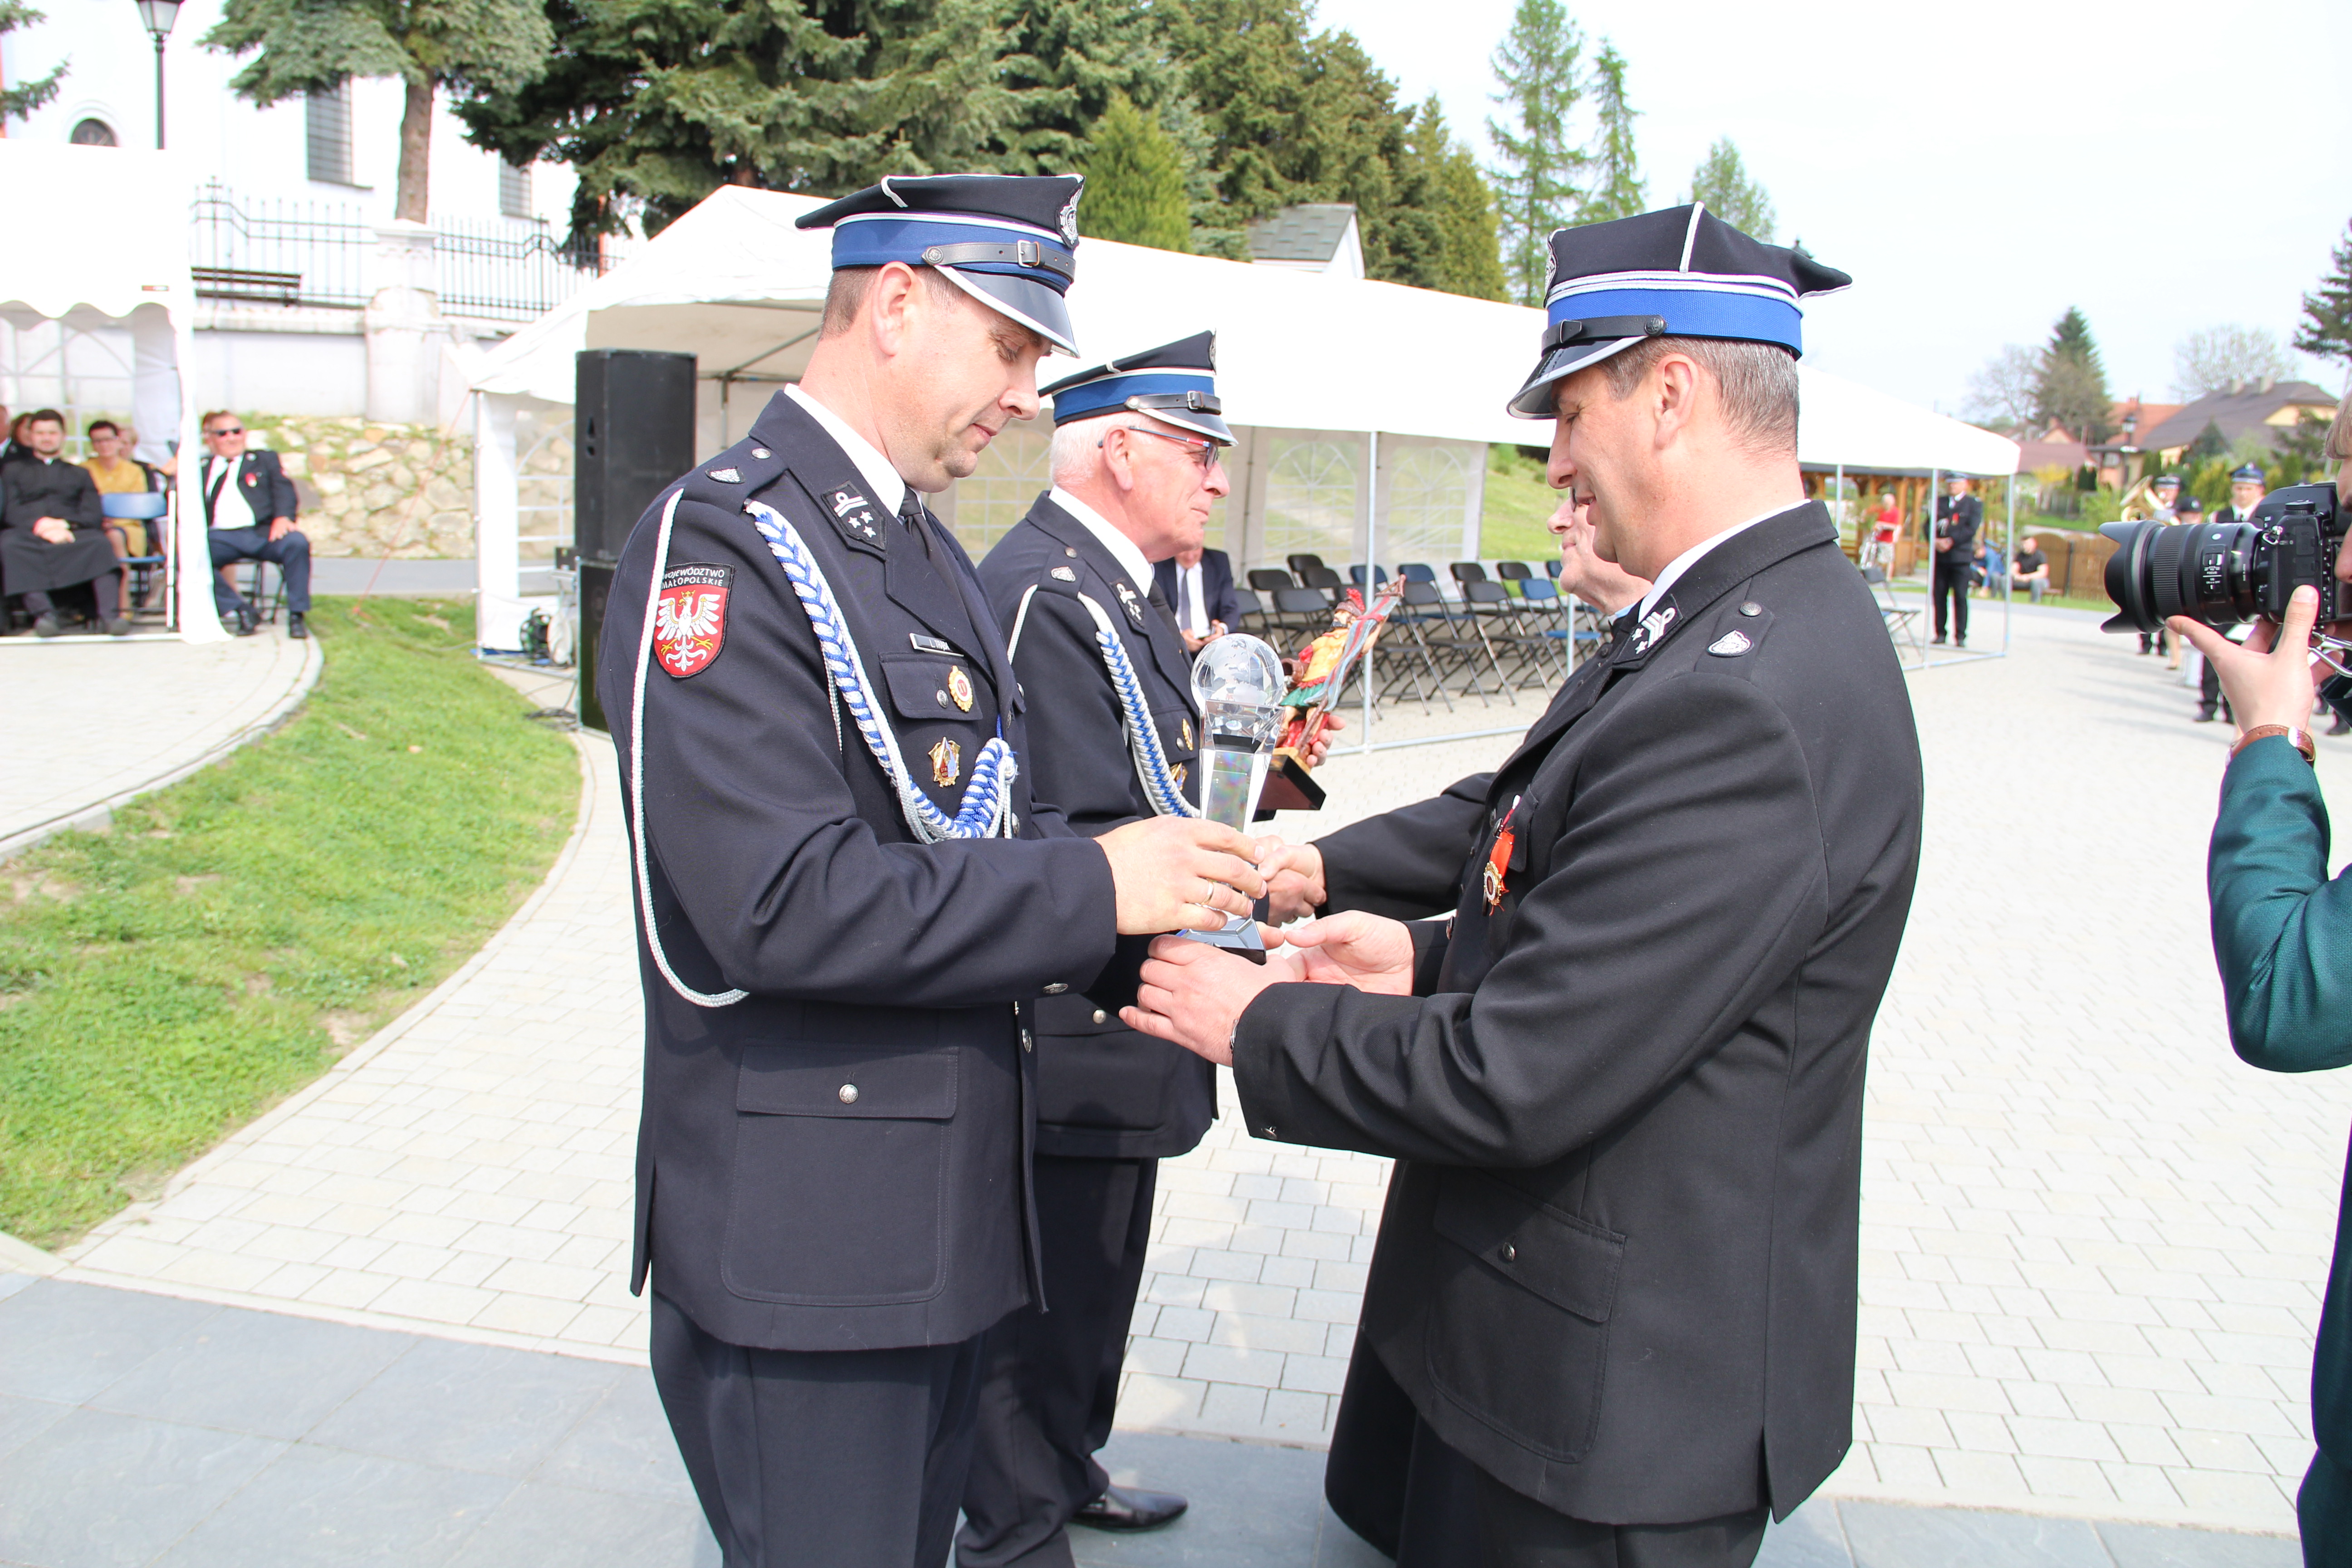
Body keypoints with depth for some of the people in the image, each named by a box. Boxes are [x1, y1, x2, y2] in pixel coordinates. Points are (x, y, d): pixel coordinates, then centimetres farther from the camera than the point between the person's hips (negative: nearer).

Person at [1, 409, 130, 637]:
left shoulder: (80, 473, 30)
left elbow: (94, 515, 12)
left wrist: (65, 524, -10)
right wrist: (40, 524, -13)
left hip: (71, 534, 0)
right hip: (28, 535, 0)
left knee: (100, 543, -35)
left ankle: (110, 614, -47)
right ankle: (43, 612, -47)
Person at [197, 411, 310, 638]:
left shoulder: (265, 459, 25)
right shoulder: (199, 468, 27)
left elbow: (283, 489, 8)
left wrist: (283, 517, -12)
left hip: (263, 532, -1)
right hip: (222, 536, 1)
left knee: (297, 542, -33)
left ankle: (297, 615, -22)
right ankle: (242, 612, -20)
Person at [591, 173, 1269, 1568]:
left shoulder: (928, 555, 13)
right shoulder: (725, 544, -16)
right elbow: (786, 904, -26)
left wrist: (1165, 896, -3)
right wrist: (1097, 888, -22)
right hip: (804, 1240, -8)